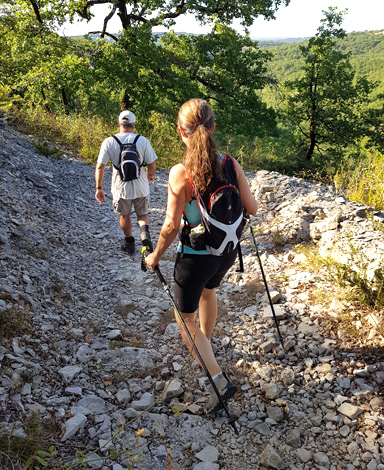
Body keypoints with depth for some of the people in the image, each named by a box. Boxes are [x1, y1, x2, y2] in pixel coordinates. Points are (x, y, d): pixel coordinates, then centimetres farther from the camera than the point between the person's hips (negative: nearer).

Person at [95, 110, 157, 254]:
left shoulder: (109, 142, -10)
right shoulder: (143, 141, -11)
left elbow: (100, 167, -10)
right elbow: (152, 165, -7)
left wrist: (99, 188, 0)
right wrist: (150, 175, 15)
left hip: (120, 187, 0)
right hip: (140, 187, 0)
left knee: (124, 216, 23)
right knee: (143, 214, 20)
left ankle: (129, 243, 37)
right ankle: (145, 232, -9)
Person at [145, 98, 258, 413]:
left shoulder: (180, 173, -23)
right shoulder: (231, 164, -10)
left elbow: (172, 226, -18)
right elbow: (252, 209, -4)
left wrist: (156, 256, -2)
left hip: (196, 257, -5)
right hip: (227, 251, 6)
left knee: (185, 318, 15)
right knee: (208, 291, 34)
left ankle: (219, 379, 11)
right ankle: (205, 343, 58)